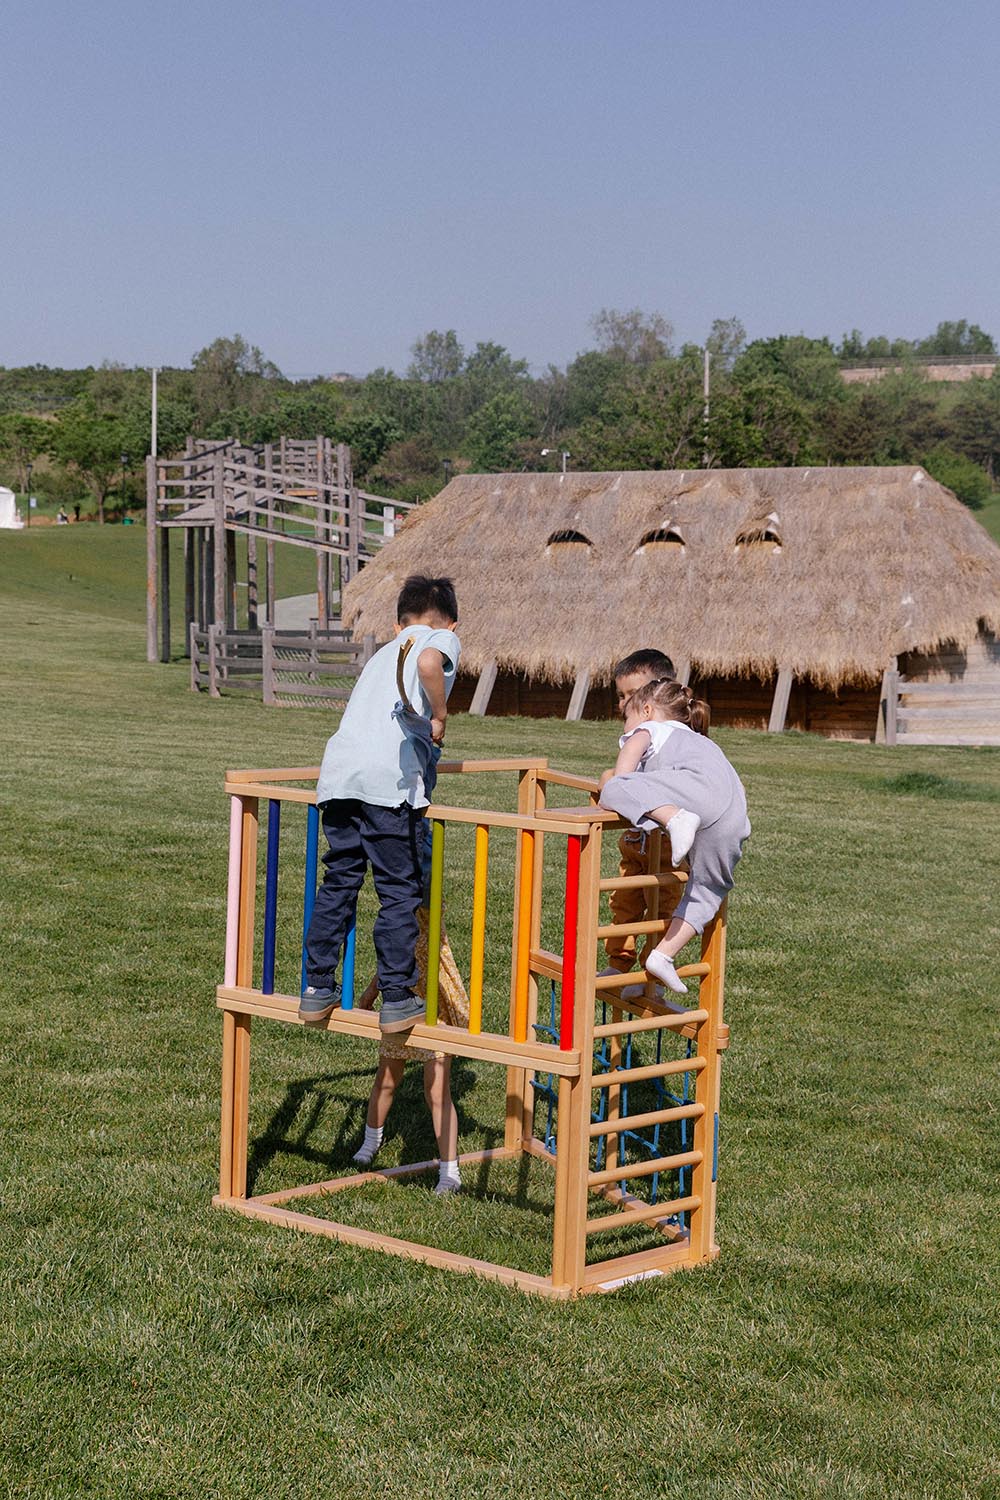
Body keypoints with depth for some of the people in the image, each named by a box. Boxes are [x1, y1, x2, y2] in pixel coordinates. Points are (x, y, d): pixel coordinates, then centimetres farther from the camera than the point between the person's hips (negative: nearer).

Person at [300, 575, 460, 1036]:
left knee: (338, 881, 15)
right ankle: (397, 998, 2)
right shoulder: (443, 639, 12)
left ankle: (318, 989, 18)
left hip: (338, 771, 6)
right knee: (400, 890, 1)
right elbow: (428, 663, -14)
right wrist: (439, 718, -2)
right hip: (389, 777, -6)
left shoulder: (385, 651, 32)